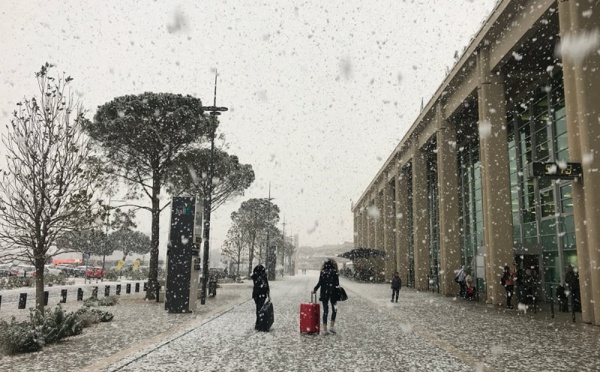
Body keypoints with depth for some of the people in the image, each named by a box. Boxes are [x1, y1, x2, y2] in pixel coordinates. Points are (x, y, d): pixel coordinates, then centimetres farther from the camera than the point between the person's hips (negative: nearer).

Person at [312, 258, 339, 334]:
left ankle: (325, 328, 9)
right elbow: (337, 283, -6)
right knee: (334, 309, 13)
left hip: (324, 293, 2)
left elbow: (320, 283, -3)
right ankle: (332, 327, 8)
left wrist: (315, 289, 11)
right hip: (333, 293, -2)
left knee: (325, 310, 8)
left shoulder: (322, 272, 0)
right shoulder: (334, 272, -5)